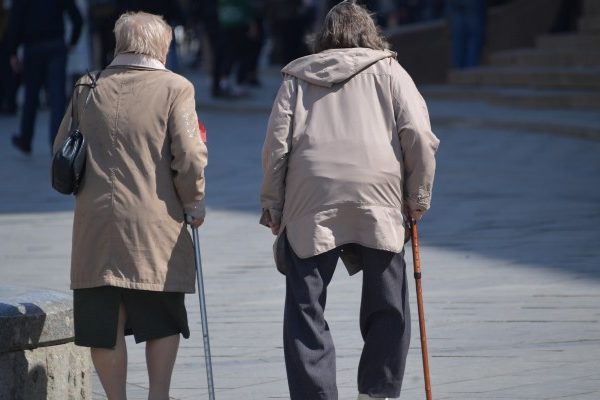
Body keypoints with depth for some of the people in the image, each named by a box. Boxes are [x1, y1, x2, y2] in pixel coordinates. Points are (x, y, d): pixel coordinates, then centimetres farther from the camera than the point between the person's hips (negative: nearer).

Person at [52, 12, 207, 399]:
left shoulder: (87, 88, 7)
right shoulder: (175, 88, -5)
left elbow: (61, 152, 13)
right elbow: (190, 157, -11)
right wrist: (194, 204, 4)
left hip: (95, 223, 3)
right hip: (155, 225, -3)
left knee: (105, 324, 7)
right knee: (163, 322, 11)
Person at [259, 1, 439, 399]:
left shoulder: (298, 76, 16)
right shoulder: (389, 71, 13)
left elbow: (276, 144, 7)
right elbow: (419, 136, 2)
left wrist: (273, 206, 12)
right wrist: (418, 198, 10)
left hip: (310, 203, 1)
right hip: (377, 200, 0)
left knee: (306, 311, 3)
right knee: (388, 308, 11)